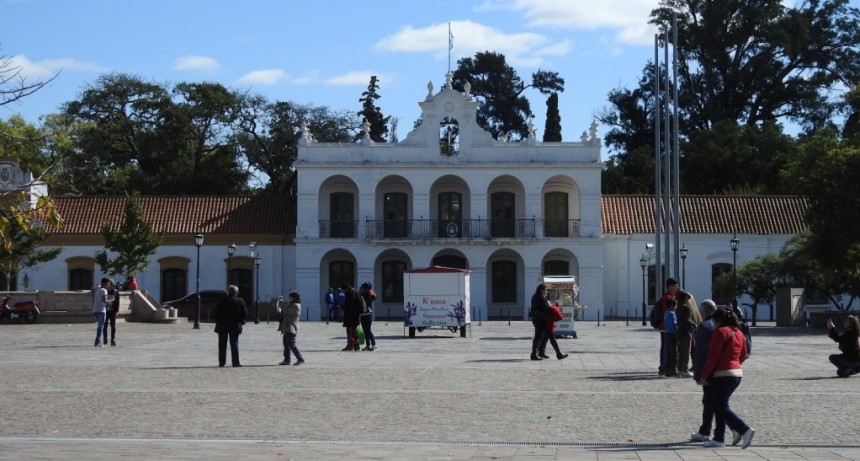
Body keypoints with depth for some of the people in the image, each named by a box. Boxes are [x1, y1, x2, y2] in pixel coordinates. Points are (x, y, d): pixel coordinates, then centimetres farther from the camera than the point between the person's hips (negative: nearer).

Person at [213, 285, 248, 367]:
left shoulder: (221, 301, -4)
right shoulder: (240, 301, -3)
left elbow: (216, 313, -4)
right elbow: (245, 313, -3)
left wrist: (218, 322, 6)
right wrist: (240, 321, 10)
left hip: (222, 326, 0)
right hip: (235, 326, 0)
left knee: (222, 345, 7)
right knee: (234, 344, 4)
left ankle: (221, 362, 6)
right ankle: (236, 362, 0)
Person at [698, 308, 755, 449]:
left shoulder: (721, 332, -11)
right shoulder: (739, 333, 14)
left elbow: (713, 355, -16)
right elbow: (743, 355, 19)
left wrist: (704, 376, -14)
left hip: (722, 374, -9)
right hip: (737, 373, 9)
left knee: (721, 407, -6)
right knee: (719, 405, 16)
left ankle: (745, 430, -18)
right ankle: (718, 438, 9)